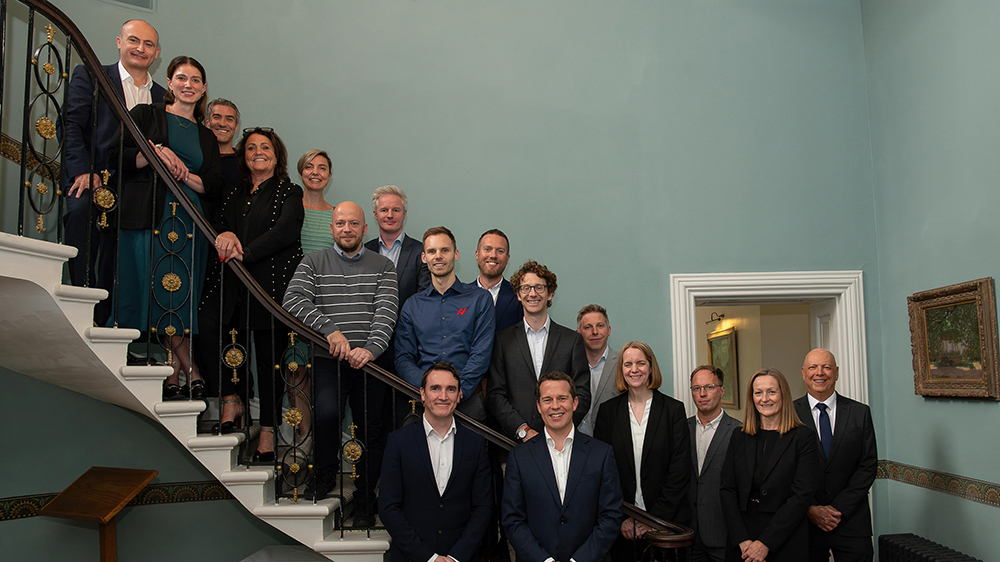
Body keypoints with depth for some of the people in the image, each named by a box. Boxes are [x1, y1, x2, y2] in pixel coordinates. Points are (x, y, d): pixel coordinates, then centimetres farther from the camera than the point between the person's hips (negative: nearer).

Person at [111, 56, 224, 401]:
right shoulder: (145, 115, 12)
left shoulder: (206, 137, 20)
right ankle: (191, 373, -1)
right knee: (156, 292, -7)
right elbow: (118, 155, 0)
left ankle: (174, 375, 3)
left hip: (189, 224, 3)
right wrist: (157, 153, -13)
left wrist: (184, 173, -6)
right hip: (148, 217, -2)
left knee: (181, 295, -3)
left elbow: (215, 187, 9)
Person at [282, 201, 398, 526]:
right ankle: (325, 474, 4)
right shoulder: (312, 263, 9)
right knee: (327, 413, -25)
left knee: (371, 429, 3)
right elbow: (293, 300, -6)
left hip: (370, 361, 1)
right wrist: (330, 329, -20)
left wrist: (371, 348, -21)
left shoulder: (383, 266, 9)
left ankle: (365, 502, 21)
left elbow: (387, 311, -4)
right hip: (328, 359, -1)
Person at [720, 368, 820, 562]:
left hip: (785, 545, -3)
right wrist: (742, 540, -11)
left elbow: (802, 496, -11)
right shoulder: (739, 437, 6)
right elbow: (727, 490, 2)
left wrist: (765, 543, -15)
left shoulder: (803, 438, -5)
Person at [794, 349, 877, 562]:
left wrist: (840, 508, -8)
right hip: (805, 520, -1)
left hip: (851, 520, 1)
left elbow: (868, 465, 0)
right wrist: (810, 509, -10)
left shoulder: (860, 413, 4)